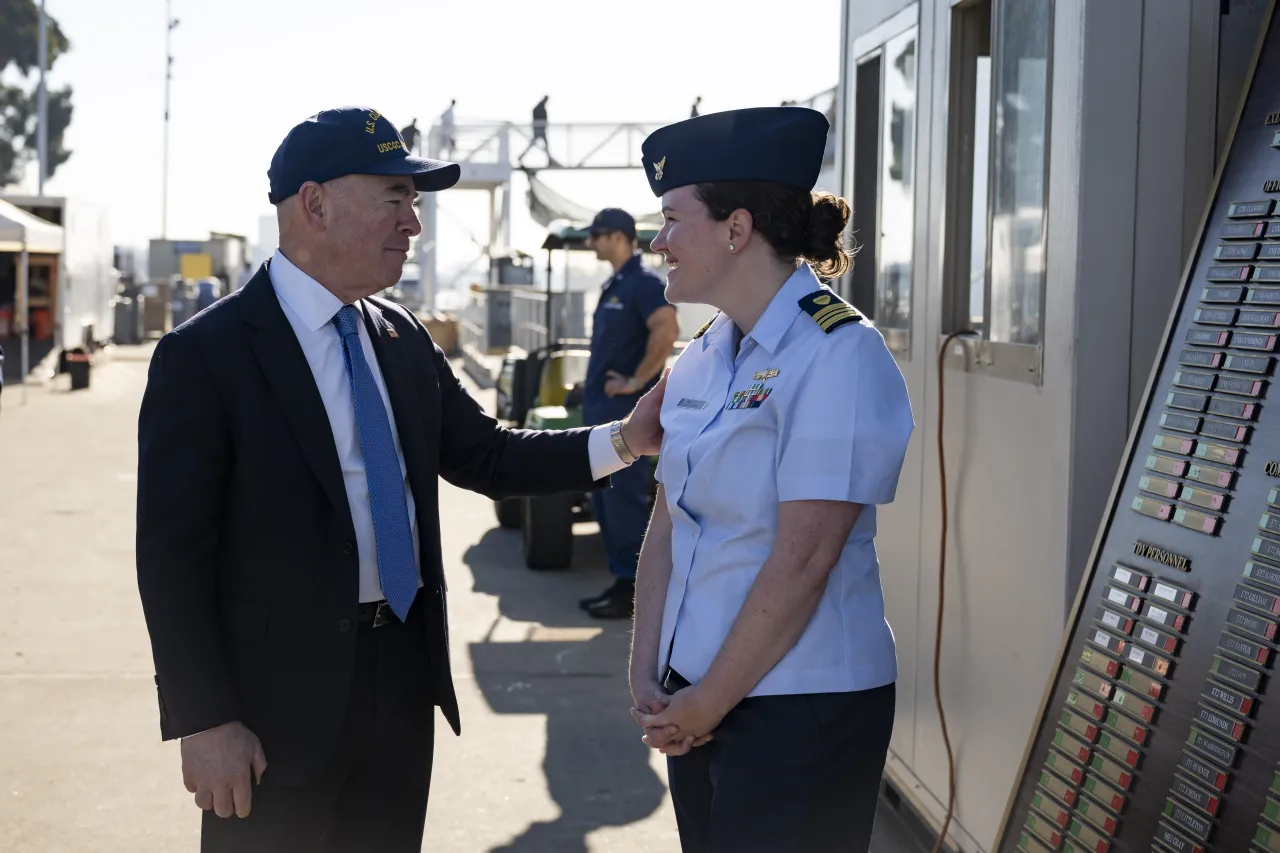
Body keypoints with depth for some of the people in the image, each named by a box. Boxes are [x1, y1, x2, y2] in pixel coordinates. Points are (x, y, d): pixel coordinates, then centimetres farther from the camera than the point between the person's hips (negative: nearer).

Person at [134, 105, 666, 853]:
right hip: (284, 690, -6)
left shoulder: (405, 340, 7)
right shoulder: (203, 357, -13)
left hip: (406, 674, 6)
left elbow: (485, 455, 10)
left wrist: (624, 440, -5)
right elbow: (173, 555, -14)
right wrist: (205, 722, -16)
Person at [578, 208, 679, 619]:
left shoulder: (643, 282, -13)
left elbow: (667, 329, -27)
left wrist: (636, 381, -22)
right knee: (603, 498, 12)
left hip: (625, 409, -10)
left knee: (624, 498, -7)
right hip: (600, 407, 10)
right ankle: (621, 579, 19)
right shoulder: (612, 285, 17)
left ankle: (635, 588, -1)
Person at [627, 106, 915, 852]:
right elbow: (668, 524, 10)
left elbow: (802, 560, -18)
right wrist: (648, 676, 1)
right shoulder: (701, 359, 8)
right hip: (696, 701, 7)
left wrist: (707, 705, -12)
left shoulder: (839, 355, -15)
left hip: (801, 707, -6)